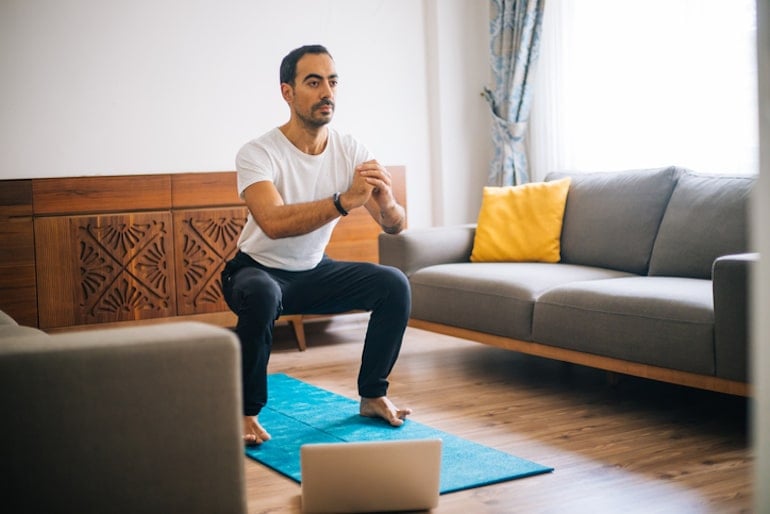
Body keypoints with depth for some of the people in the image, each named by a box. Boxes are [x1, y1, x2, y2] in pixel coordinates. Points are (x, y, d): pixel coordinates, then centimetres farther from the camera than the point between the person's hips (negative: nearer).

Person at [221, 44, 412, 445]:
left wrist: (386, 204, -40)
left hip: (314, 272, 5)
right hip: (259, 270, -5)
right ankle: (246, 412, -18)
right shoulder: (258, 153, -25)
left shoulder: (351, 151, -11)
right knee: (262, 295, -39)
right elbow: (274, 223, -42)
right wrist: (345, 200, -53)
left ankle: (372, 395, 3)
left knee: (394, 284, -15)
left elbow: (396, 226, -16)